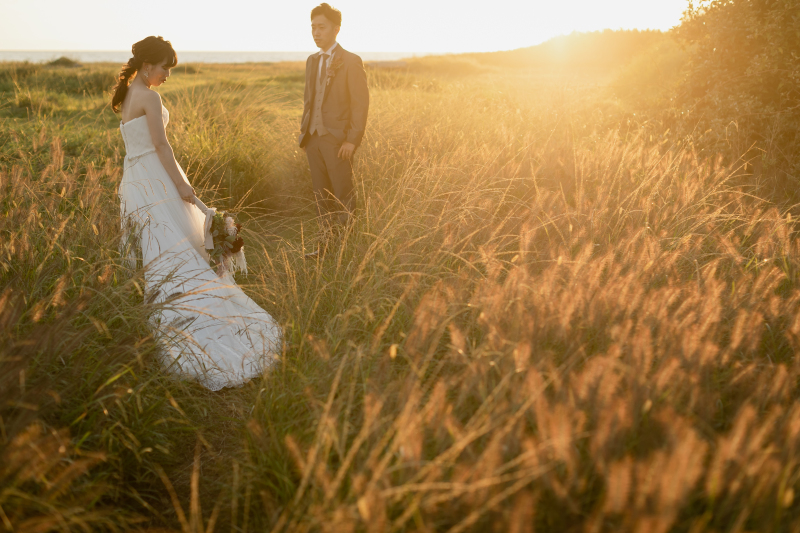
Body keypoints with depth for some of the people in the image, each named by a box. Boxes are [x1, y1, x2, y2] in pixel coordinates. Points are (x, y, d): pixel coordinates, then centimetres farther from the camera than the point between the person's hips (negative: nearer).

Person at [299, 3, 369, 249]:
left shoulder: (350, 62, -7)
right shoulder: (312, 61, 14)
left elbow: (360, 103, -11)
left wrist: (352, 140, -16)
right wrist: (304, 132, 12)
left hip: (337, 139, -7)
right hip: (313, 137, 7)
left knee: (343, 196, -3)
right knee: (321, 195, 11)